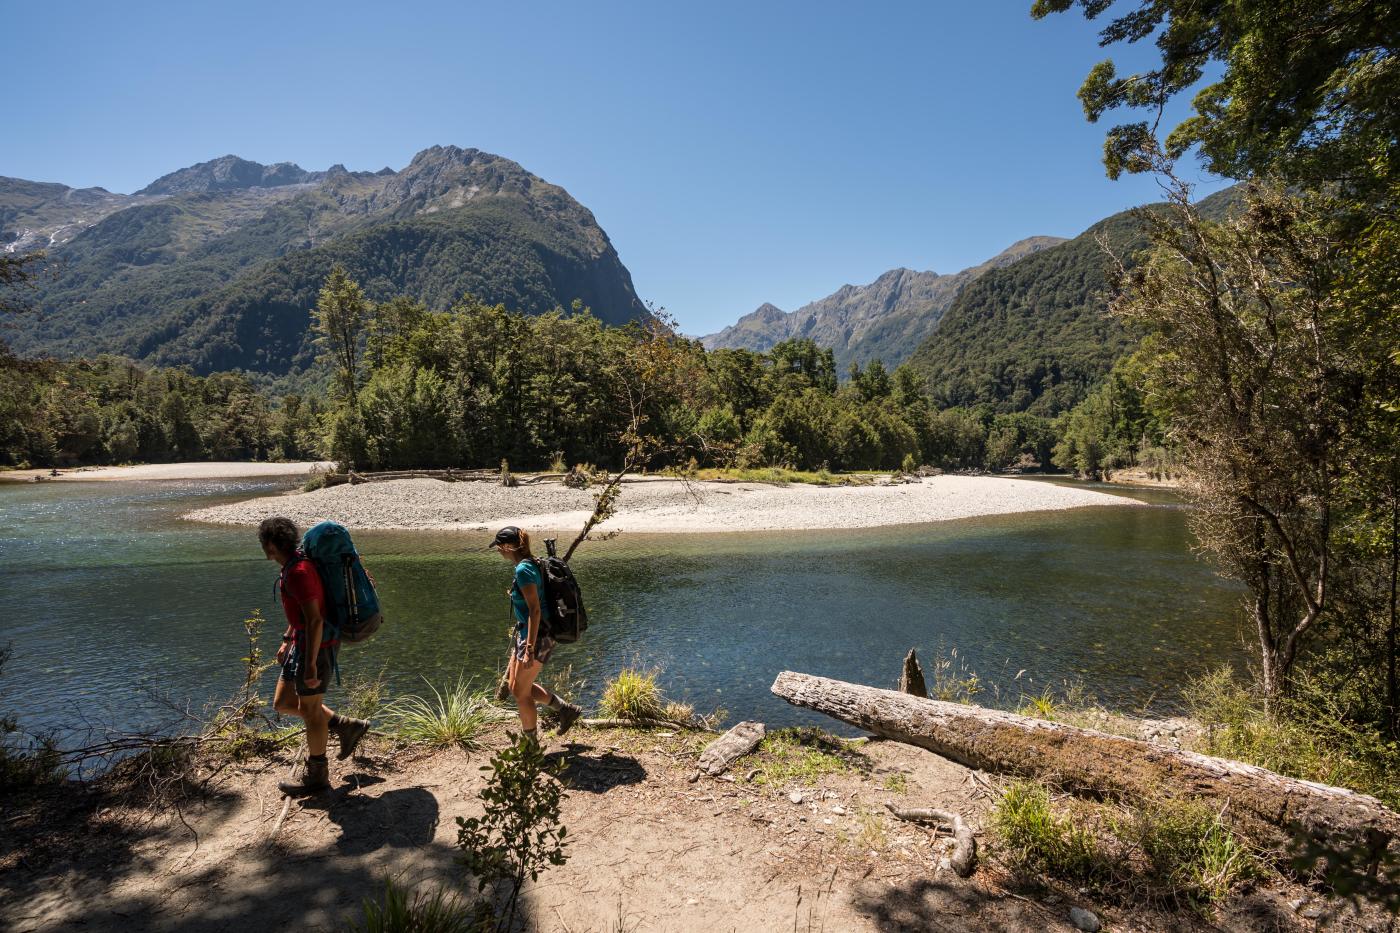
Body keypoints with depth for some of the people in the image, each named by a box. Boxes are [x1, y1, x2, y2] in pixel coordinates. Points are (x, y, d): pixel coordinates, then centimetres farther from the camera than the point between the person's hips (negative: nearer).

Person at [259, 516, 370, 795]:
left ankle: (316, 776, 21)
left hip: (315, 647, -10)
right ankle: (346, 727, 22)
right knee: (282, 703, 17)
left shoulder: (298, 572, -24)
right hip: (301, 644, 10)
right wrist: (286, 642, 27)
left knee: (309, 709, 4)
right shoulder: (293, 565, 9)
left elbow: (315, 620, -27)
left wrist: (310, 665, -26)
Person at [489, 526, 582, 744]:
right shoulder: (530, 565, 9)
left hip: (535, 636, -10)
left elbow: (535, 610, -25)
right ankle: (566, 710, 23)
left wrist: (529, 649, -25)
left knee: (520, 692, 3)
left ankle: (531, 744, 20)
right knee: (513, 683, 18)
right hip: (525, 634, 10)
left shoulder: (523, 570, -20)